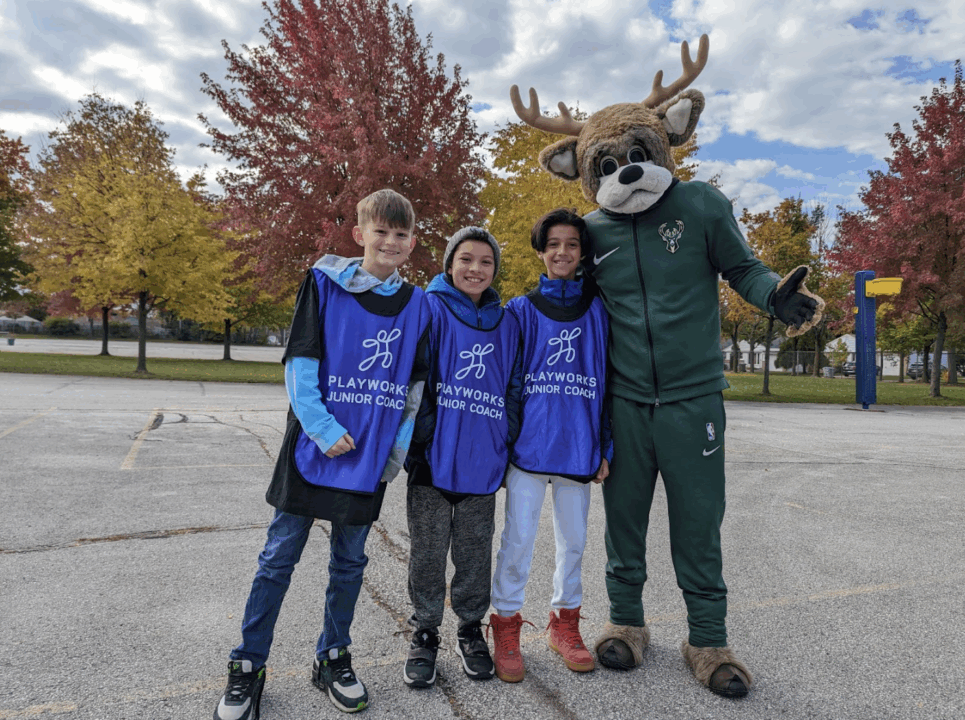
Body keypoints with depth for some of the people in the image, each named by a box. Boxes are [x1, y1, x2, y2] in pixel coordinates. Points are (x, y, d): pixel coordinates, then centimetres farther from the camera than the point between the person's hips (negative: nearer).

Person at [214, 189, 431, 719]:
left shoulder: (416, 304, 5)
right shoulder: (324, 283, -3)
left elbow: (416, 386, 9)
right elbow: (299, 363, -7)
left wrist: (400, 448, 3)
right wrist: (323, 429, -15)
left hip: (369, 457, 3)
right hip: (313, 447, -2)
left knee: (349, 561, 14)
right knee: (280, 557, 6)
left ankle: (333, 657, 33)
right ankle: (248, 666, 22)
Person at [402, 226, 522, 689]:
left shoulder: (505, 323, 10)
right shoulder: (430, 309, -3)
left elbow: (513, 390, 14)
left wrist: (508, 447, 8)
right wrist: (416, 443, -12)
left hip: (482, 461, 3)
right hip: (434, 459, -3)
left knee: (475, 553, 14)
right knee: (429, 552, 9)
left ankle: (471, 629, 32)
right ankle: (425, 634, 27)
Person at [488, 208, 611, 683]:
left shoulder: (597, 311, 6)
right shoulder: (521, 310, 3)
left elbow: (607, 382, 7)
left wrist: (605, 448, 2)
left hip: (578, 445, 2)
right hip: (529, 443, -1)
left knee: (573, 539, 13)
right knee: (518, 537, 2)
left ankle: (565, 621, 30)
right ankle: (506, 626, 18)